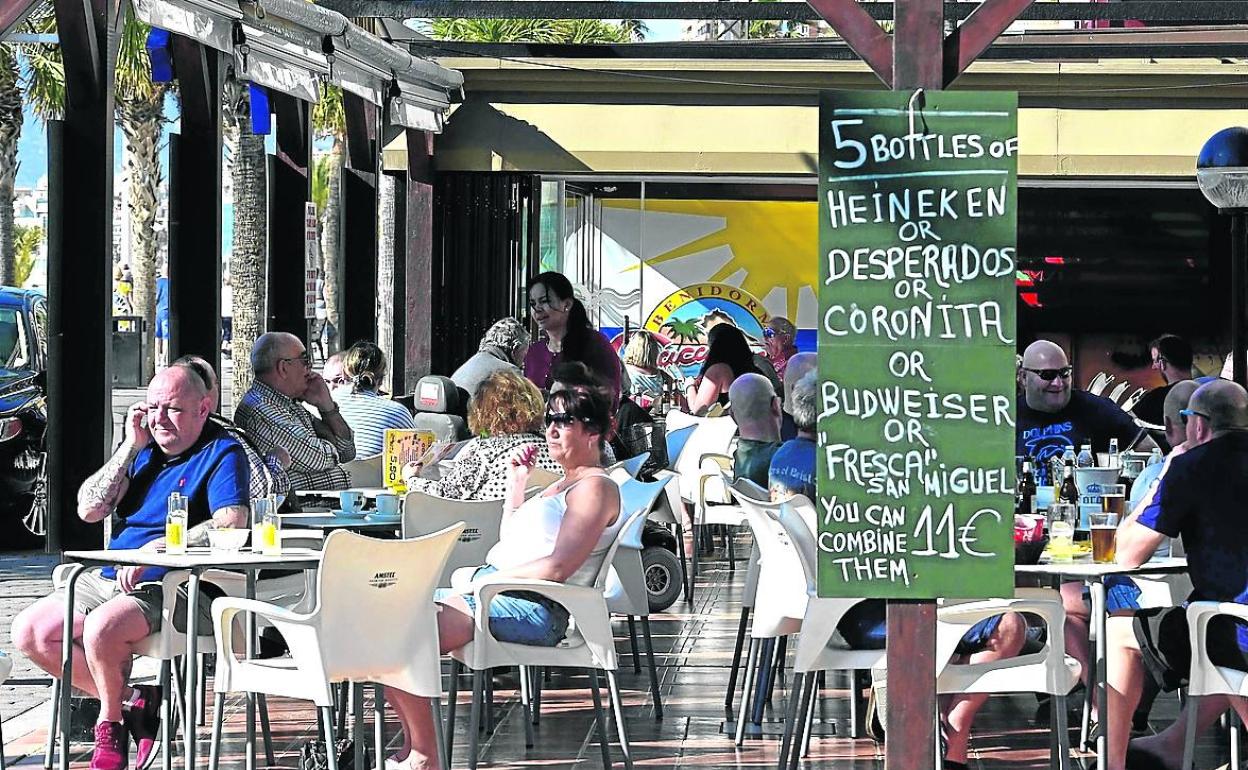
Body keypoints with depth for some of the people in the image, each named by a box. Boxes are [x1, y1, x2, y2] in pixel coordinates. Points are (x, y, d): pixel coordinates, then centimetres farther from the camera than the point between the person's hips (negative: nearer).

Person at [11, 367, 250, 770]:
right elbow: (89, 509, 9)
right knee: (29, 632, -6)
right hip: (109, 580, 8)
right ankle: (131, 702, -1)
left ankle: (111, 722, -6)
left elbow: (231, 523, -21)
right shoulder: (145, 449, 17)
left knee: (101, 628, -34)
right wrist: (130, 448, 0)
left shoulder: (222, 452, -4)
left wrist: (154, 549, -27)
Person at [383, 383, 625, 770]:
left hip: (534, 608, -11)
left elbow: (556, 568, -17)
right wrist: (516, 482, 25)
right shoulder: (562, 484, 26)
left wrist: (492, 578, -13)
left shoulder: (596, 487, -6)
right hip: (491, 592, 11)